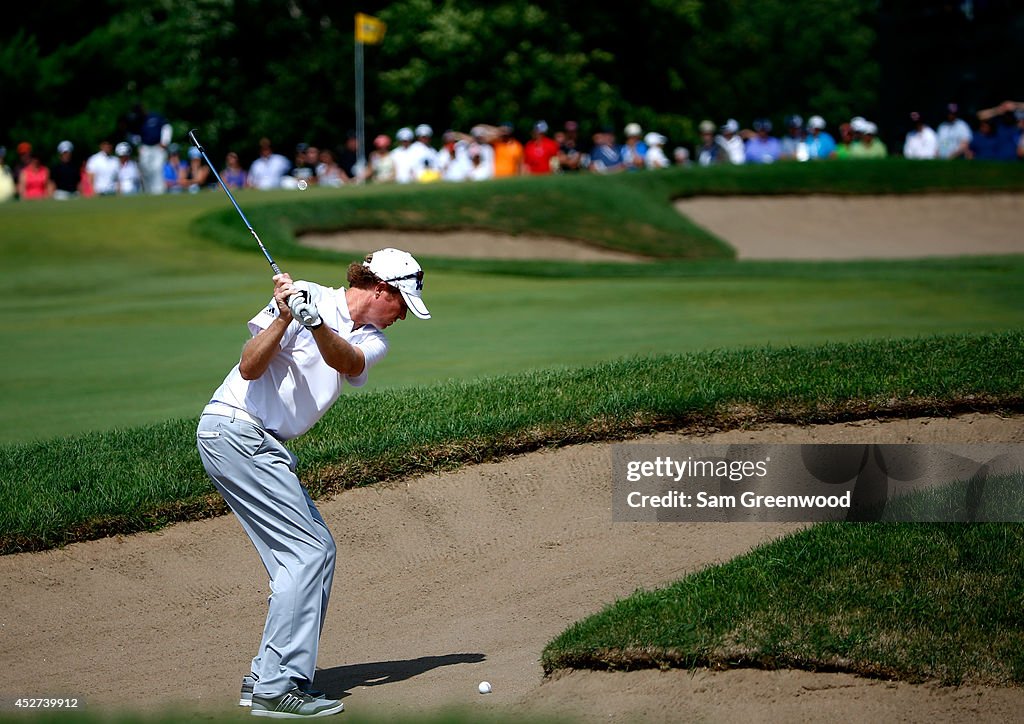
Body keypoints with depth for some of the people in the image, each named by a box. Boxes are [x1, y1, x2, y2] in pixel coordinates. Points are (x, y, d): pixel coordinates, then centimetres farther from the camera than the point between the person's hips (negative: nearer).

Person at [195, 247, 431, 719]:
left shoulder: (373, 342, 8)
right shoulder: (307, 296, -10)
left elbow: (347, 362, -17)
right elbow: (250, 368, -16)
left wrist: (316, 324, -36)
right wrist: (285, 318, -30)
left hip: (266, 445, 9)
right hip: (234, 427, -9)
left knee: (318, 551, 6)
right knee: (307, 551, -14)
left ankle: (265, 677, 10)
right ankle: (276, 689, -16)